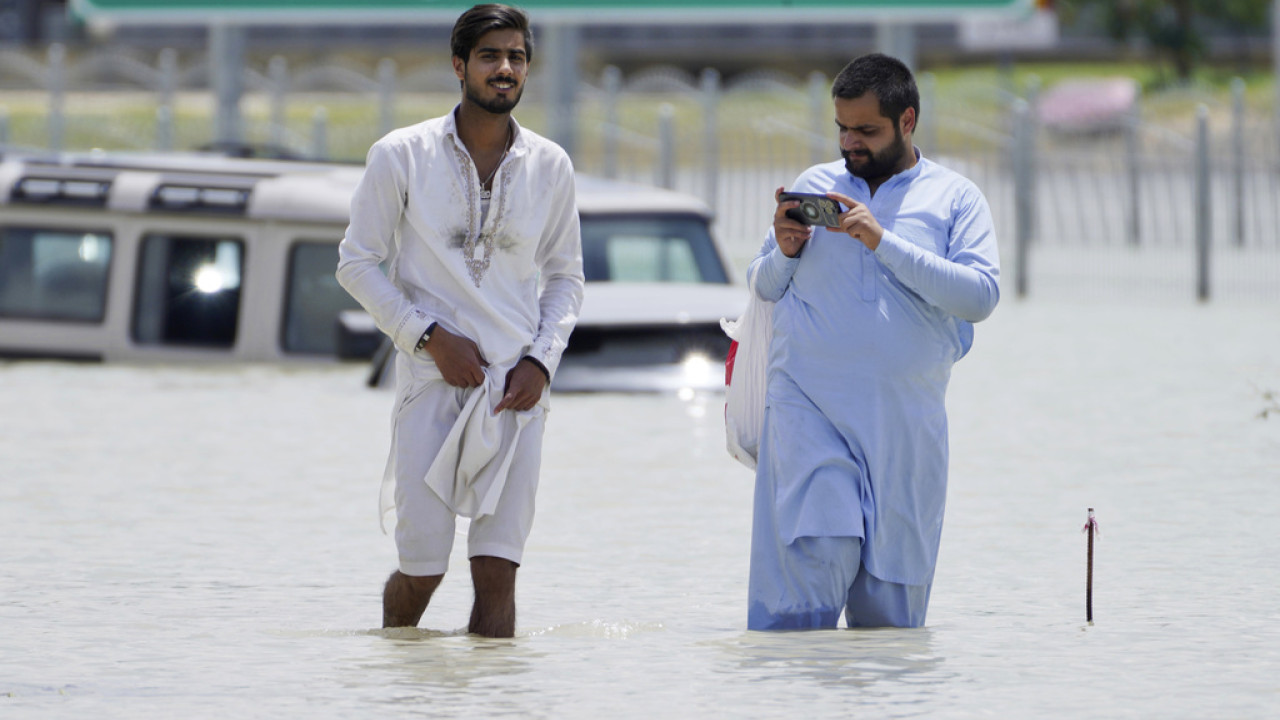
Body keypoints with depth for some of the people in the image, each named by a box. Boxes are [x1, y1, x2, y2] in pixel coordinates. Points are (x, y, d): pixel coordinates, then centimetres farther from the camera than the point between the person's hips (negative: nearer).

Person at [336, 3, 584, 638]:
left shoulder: (550, 167, 7)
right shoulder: (402, 157, -1)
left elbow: (565, 276, 16)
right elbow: (356, 263, 1)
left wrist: (541, 359, -1)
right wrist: (430, 336, -10)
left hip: (516, 389, 2)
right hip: (432, 377, -2)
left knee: (497, 570, -5)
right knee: (422, 568, -2)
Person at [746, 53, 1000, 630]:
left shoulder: (955, 199, 7)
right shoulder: (814, 186, 13)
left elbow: (981, 296, -8)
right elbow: (762, 286, 19)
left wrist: (884, 242, -14)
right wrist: (786, 254, -4)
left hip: (905, 417, 0)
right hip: (809, 403, 0)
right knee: (816, 548, -17)